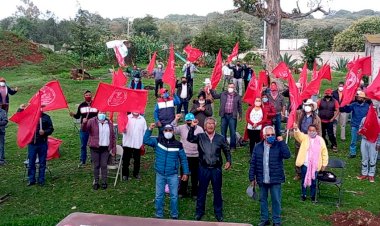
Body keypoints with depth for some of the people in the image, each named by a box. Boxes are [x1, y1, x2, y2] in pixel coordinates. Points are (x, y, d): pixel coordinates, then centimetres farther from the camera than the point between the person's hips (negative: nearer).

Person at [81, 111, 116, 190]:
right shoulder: (92, 121, -2)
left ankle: (104, 182, 17)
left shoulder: (109, 123, 7)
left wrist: (113, 149, 6)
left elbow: (113, 137, 9)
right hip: (95, 148, -1)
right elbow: (84, 129, -17)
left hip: (105, 148, 2)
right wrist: (84, 123, -40)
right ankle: (96, 182, 18)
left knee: (104, 165, 5)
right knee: (96, 166, 6)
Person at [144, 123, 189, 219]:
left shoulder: (178, 144, -4)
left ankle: (174, 216, 22)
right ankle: (159, 215, 24)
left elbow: (183, 159, 2)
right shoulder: (158, 141, 0)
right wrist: (150, 129, -18)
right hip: (160, 174, 1)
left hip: (173, 175, -1)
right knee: (159, 196, 10)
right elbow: (146, 140, -8)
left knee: (174, 196, 6)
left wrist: (185, 173, 1)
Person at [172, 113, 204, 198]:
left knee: (195, 174, 11)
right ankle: (182, 191, 25)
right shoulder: (182, 128, -1)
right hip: (184, 155, 0)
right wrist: (176, 120, -19)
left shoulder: (199, 129, 0)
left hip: (195, 156, 0)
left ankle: (195, 192, 25)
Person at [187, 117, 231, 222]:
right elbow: (190, 139, -18)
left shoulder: (220, 138, 2)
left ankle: (218, 213, 24)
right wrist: (192, 127, -27)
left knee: (217, 191, 10)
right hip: (204, 168, 0)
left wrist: (228, 161, -4)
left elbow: (227, 151, 10)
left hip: (216, 169, 1)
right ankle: (199, 212, 25)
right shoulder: (200, 137, -1)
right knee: (202, 191, 10)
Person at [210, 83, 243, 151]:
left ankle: (232, 146, 11)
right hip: (224, 115, 2)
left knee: (233, 132, 1)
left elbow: (239, 107, 6)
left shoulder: (237, 96, 1)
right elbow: (215, 95, 12)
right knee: (223, 131, 10)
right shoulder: (223, 94, 6)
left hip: (232, 116, -2)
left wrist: (240, 115, 5)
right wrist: (211, 90, 0)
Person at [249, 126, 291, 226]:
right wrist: (252, 178, 1)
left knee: (276, 201, 6)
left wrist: (282, 142, -21)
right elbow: (253, 164, 3)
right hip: (262, 180, 2)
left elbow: (287, 155, -23)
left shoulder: (279, 146, -5)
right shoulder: (258, 147, 0)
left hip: (275, 179, -2)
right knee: (262, 200, 13)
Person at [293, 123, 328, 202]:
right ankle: (303, 195, 26)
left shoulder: (320, 140, 2)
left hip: (315, 165, 0)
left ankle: (313, 196, 25)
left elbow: (324, 153, 4)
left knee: (313, 181, 9)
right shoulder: (304, 138, 2)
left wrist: (324, 164, 2)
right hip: (305, 164, 0)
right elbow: (298, 135, -20)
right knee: (304, 180, 11)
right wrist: (296, 129, -43)